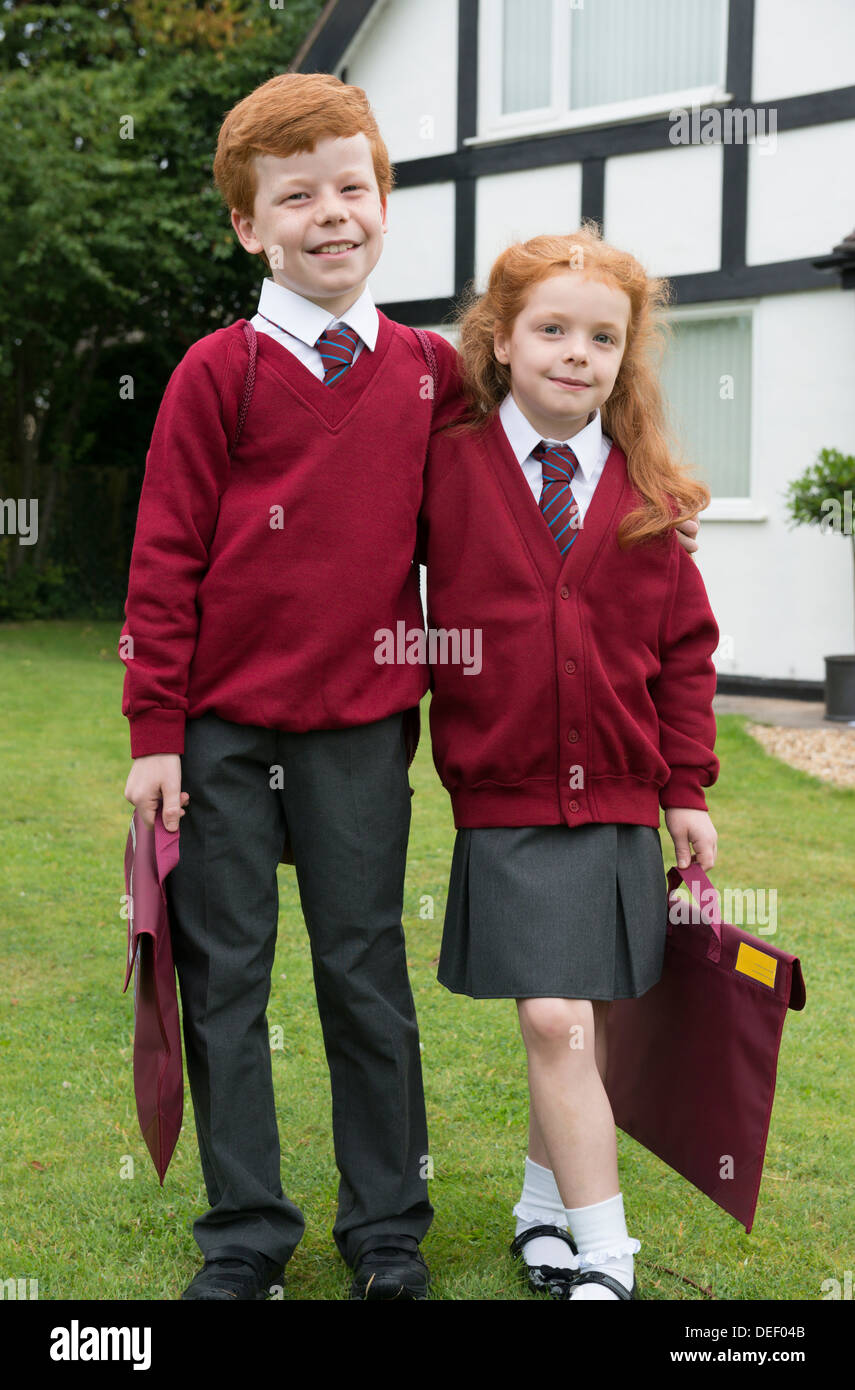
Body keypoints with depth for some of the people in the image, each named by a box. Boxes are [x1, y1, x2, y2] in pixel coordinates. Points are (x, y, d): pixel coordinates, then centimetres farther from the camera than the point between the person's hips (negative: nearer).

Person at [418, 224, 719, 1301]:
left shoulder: (646, 494, 2)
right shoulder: (447, 464, -4)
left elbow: (684, 647, 8)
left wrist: (687, 790, 6)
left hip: (618, 801, 3)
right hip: (504, 798, -3)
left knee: (586, 1022, 11)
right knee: (554, 1022, -9)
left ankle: (543, 1203, 33)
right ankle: (604, 1255, 3)